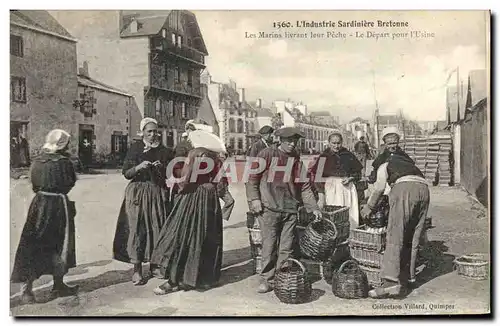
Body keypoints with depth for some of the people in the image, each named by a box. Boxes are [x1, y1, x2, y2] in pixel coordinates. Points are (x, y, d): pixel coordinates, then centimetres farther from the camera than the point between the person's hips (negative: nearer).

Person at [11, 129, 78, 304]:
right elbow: (71, 183, -4)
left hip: (39, 203, 5)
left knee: (32, 244, 11)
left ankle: (26, 288, 10)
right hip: (59, 204, -5)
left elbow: (35, 185, 9)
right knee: (59, 245, 10)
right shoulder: (63, 162, -14)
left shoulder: (37, 161, 2)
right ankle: (58, 287, 20)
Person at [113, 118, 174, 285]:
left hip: (158, 193, 2)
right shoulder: (135, 148, 2)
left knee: (158, 228, 3)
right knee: (137, 229, -4)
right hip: (138, 193, -2)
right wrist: (139, 167, -18)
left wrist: (162, 168, -12)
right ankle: (137, 269, 4)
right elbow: (126, 173, -1)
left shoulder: (164, 151, 7)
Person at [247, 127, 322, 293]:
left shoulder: (297, 160, 15)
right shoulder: (267, 154, 1)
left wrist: (313, 207, 10)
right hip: (269, 208, -4)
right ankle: (267, 280, 9)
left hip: (290, 210, 4)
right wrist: (254, 199, -8)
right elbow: (253, 177, 0)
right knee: (269, 245, -3)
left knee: (287, 248, 6)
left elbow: (305, 187, 16)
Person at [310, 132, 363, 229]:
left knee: (350, 216, -2)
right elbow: (317, 175, 0)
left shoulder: (348, 155, 10)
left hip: (347, 188, 2)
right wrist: (321, 195, -7)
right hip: (330, 189, -2)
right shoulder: (324, 156, 4)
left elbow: (358, 172, 17)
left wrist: (350, 178, -4)